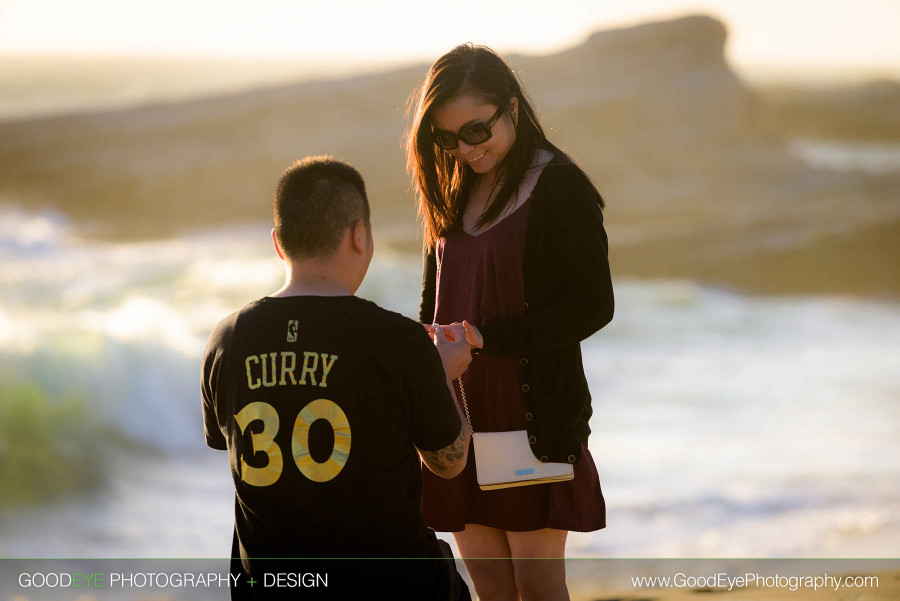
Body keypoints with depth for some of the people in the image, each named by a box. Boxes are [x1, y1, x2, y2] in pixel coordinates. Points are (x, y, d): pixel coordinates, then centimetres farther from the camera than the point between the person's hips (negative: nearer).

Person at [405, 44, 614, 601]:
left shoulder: (560, 186, -8)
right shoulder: (452, 192, 13)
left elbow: (593, 305, -12)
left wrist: (488, 338, -19)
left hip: (536, 409, -6)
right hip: (461, 412, 6)